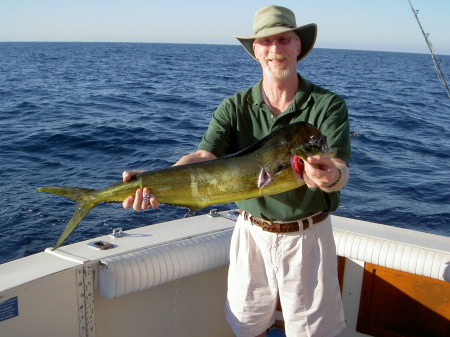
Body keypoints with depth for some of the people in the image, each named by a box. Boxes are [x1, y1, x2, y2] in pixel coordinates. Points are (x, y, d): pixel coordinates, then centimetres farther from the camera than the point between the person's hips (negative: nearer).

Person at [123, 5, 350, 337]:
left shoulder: (328, 105, -9)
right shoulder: (235, 107, -4)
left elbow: (340, 170, -20)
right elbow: (204, 156, -17)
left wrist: (330, 176, -46)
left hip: (307, 236, -2)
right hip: (252, 233, 2)